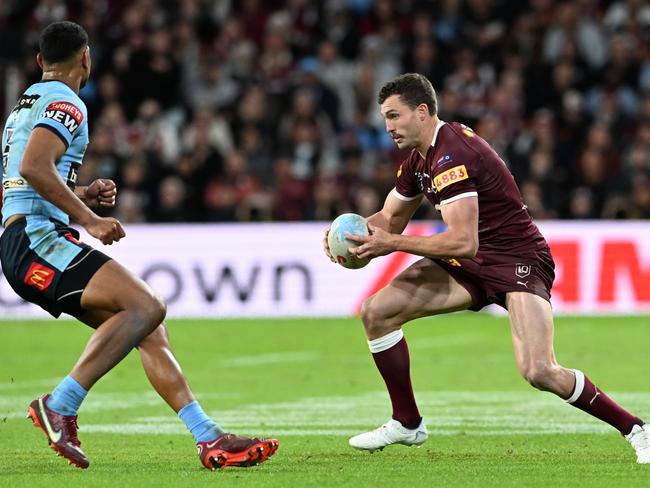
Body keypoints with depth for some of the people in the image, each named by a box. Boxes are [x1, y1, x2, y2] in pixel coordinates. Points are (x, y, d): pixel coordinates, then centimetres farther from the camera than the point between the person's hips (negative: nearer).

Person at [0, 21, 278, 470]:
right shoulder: (65, 103, -5)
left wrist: (82, 196, 23)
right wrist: (88, 219, -17)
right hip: (38, 237, -10)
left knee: (148, 330, 4)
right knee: (146, 306, -23)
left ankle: (209, 439, -4)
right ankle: (60, 406, -25)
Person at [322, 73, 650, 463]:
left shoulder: (451, 156, -24)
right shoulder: (419, 158, 7)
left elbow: (463, 242, -30)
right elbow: (391, 218, 19)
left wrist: (393, 243, -24)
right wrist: (352, 232, -2)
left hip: (518, 259, -9)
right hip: (468, 266, 9)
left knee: (539, 372, -26)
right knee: (377, 312, -3)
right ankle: (407, 424, 11)